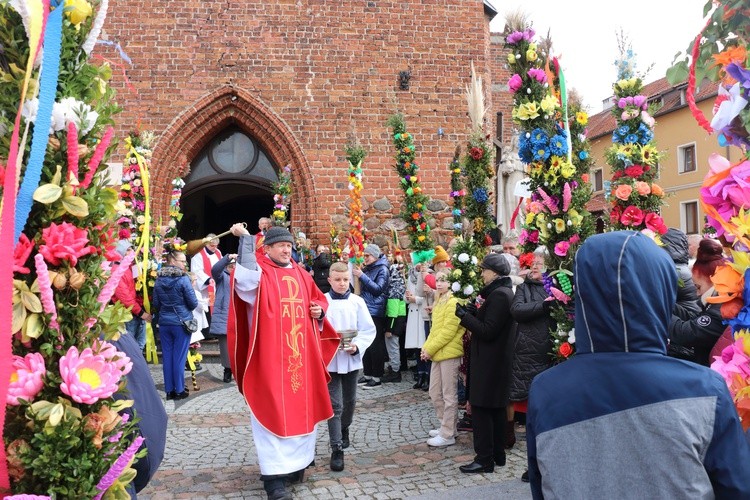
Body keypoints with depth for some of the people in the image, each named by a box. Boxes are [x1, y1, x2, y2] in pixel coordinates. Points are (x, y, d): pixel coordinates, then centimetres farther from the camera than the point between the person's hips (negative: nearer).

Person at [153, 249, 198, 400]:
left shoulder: (158, 280, 4)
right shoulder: (183, 279, -12)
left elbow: (156, 304, 9)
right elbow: (193, 303, -10)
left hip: (164, 323, 5)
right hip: (181, 322, -5)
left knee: (167, 356, 10)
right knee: (179, 357, 2)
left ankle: (169, 390, 16)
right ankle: (179, 390, 9)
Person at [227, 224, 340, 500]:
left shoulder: (301, 274, 12)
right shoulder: (259, 271, -6)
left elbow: (319, 299, 25)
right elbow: (245, 281, -30)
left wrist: (319, 310, 2)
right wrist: (245, 239, -24)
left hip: (301, 353, 6)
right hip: (270, 356, -6)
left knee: (301, 407, 14)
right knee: (273, 412, -3)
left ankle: (295, 462, 32)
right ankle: (273, 475, 4)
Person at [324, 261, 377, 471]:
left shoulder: (357, 301, -1)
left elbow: (369, 329, 0)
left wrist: (357, 346, -15)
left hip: (351, 358, 3)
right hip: (330, 358, -3)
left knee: (350, 401, 18)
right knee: (335, 404, -4)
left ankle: (344, 429, 45)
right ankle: (337, 449, 4)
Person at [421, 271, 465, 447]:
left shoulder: (453, 303, -14)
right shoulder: (438, 303, 14)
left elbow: (448, 331, -18)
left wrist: (430, 349, -15)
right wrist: (426, 347, 6)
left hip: (449, 353, -9)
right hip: (437, 353, 9)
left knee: (449, 395, 0)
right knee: (435, 392, 15)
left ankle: (448, 435, 8)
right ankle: (446, 426, 28)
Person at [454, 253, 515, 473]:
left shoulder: (499, 295, -18)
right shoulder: (502, 292, 13)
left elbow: (487, 331, -22)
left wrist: (464, 315, -16)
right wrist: (470, 312, 2)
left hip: (488, 363, -10)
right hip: (498, 361, 10)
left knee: (481, 408, -4)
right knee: (496, 408, 16)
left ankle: (484, 459, 3)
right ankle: (498, 455, 26)